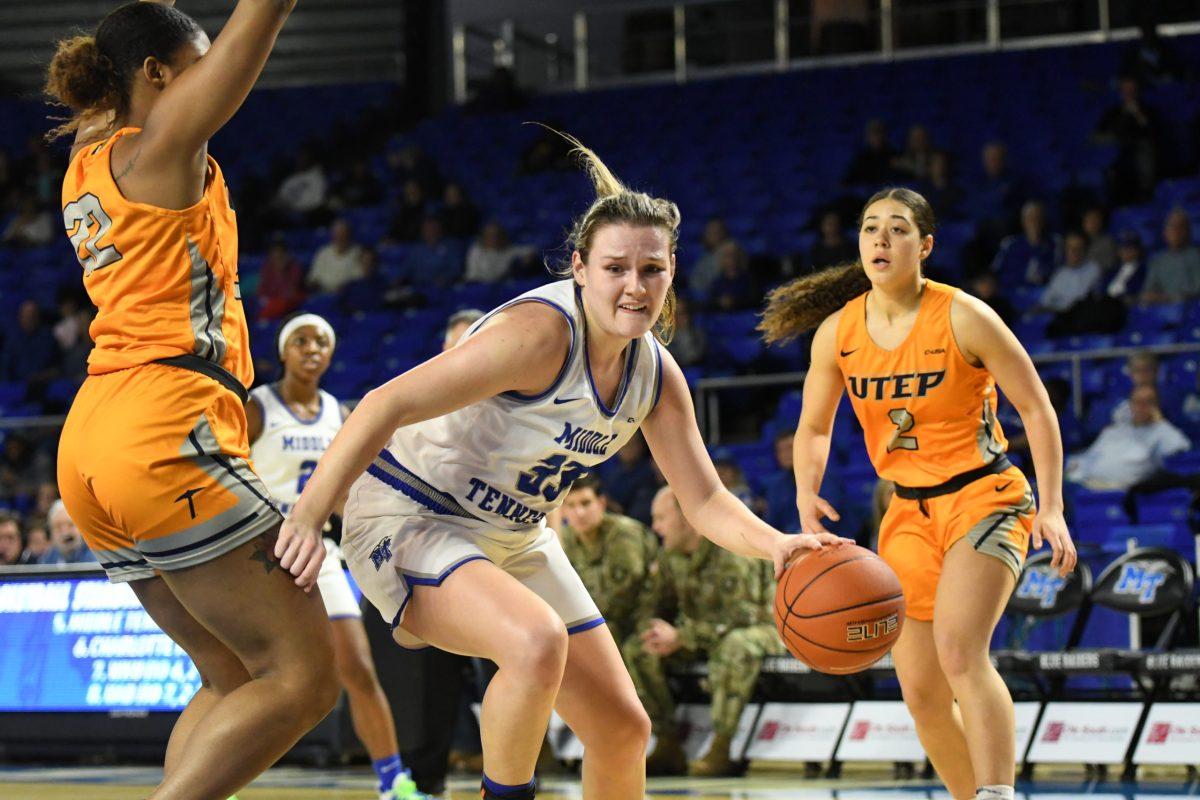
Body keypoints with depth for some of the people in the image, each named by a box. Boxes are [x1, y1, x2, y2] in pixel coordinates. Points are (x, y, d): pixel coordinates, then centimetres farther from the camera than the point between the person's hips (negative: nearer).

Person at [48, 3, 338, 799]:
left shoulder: (87, 159, 18)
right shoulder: (160, 147, -3)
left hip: (92, 446, 9)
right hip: (165, 433, -9)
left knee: (233, 678, 13)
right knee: (303, 678, -9)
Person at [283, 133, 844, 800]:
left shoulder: (657, 375, -2)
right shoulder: (542, 333, -27)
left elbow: (705, 502, 1)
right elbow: (387, 405, -28)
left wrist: (775, 545, -20)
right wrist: (309, 516, -34)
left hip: (514, 541, 8)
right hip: (411, 518, -8)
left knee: (623, 728, 7)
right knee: (537, 640, -37)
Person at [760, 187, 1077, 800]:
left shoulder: (963, 318, -12)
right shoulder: (836, 333, 0)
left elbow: (1036, 409, -6)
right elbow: (813, 429, 14)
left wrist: (1051, 508, -14)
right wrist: (807, 497, -4)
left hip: (984, 496, -5)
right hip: (909, 513, 5)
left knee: (958, 649, -28)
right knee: (921, 694, 4)